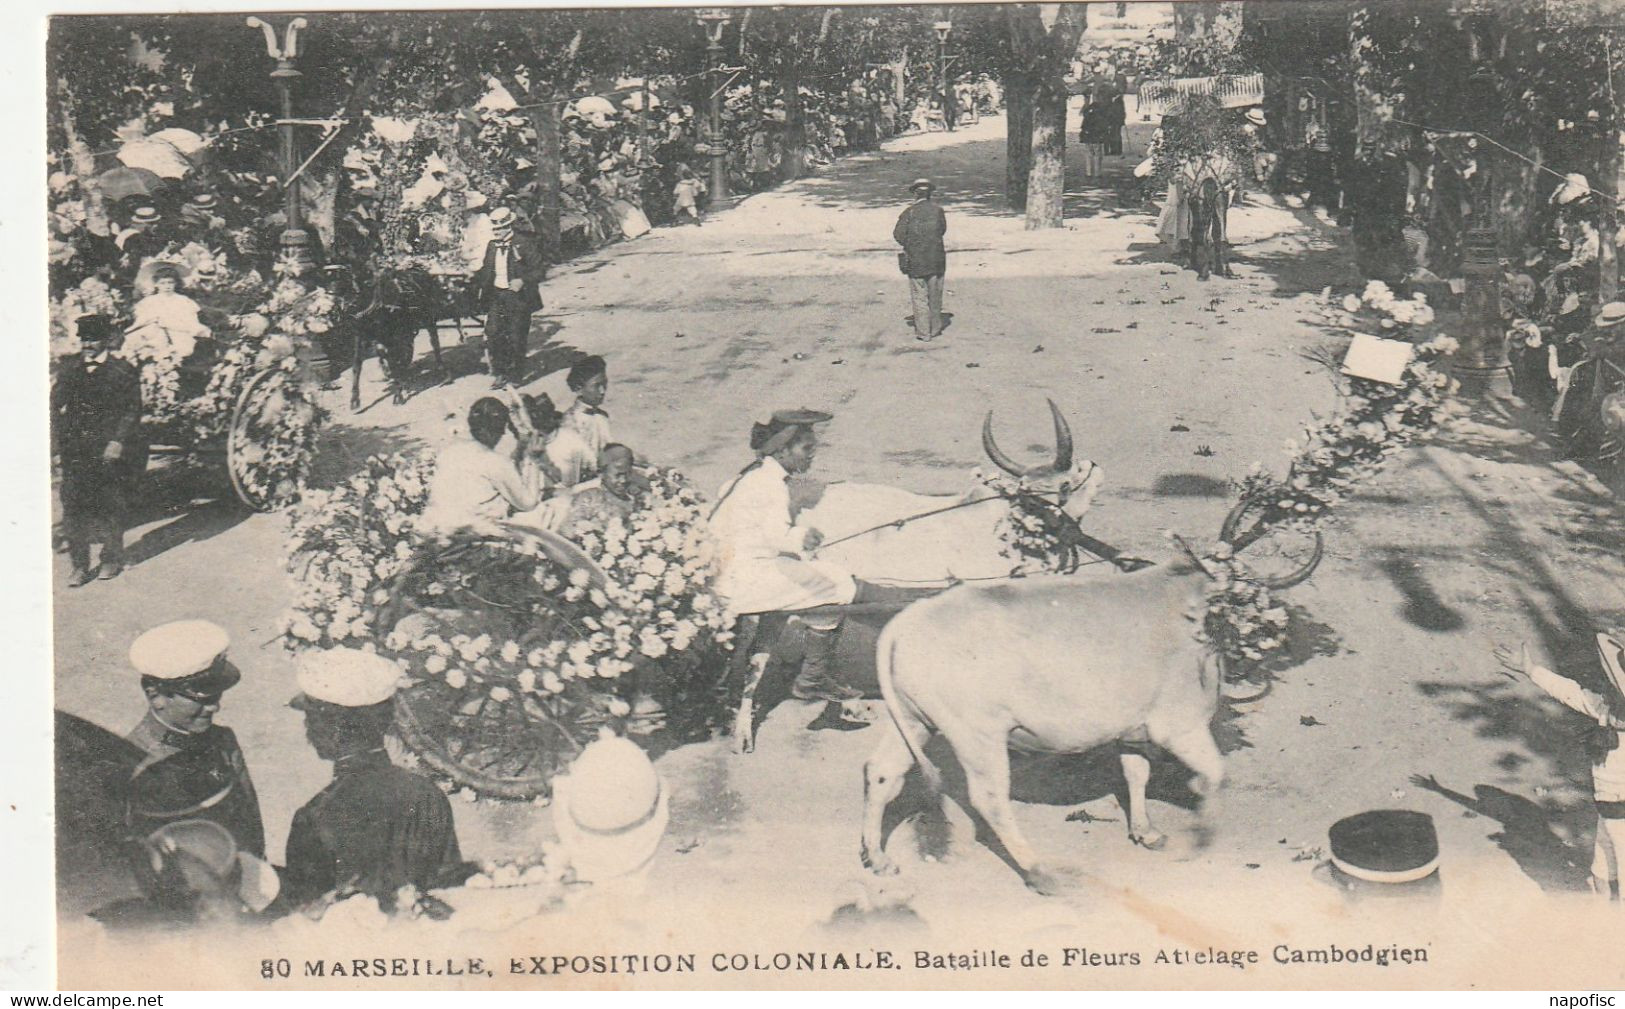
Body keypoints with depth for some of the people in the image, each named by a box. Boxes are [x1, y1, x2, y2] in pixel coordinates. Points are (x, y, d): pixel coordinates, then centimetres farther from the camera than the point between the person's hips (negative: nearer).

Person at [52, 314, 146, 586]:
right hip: (75, 450, 3)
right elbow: (56, 403, 13)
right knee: (73, 505, -2)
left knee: (111, 506, 6)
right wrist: (59, 436, 0)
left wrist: (118, 441, -15)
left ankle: (112, 558, 22)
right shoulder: (69, 368, 11)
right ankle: (79, 565, 4)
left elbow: (131, 411, -5)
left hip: (109, 450, -3)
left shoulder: (124, 372, -2)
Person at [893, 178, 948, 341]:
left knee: (920, 297, 4)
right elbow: (943, 230, 9)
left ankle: (923, 332, 5)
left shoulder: (909, 212, -9)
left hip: (915, 261, -2)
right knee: (935, 297, 15)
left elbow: (898, 235, -7)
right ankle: (935, 328, 24)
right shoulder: (937, 210, -3)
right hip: (936, 260, 2)